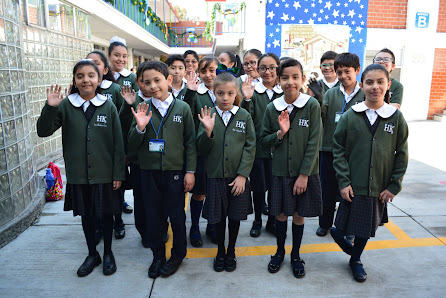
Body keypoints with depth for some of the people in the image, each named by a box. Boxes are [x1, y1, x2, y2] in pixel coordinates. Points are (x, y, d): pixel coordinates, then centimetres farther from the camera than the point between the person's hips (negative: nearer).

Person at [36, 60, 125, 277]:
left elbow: (118, 143, -5)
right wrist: (50, 108, -21)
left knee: (105, 214, 12)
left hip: (104, 174, -1)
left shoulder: (108, 106, -6)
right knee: (86, 214, 16)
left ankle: (108, 254, 34)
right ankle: (92, 254, 37)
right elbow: (43, 131, -5)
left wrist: (118, 173, -5)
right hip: (78, 175, 2)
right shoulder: (66, 105, -3)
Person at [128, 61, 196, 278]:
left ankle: (178, 254, 32)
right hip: (149, 171, 2)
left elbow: (190, 142, 0)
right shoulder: (142, 109, 1)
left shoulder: (182, 108, -3)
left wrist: (190, 171, -4)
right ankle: (158, 256, 33)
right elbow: (132, 145, 1)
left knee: (176, 215, 10)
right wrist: (140, 128, -19)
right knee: (153, 215, 13)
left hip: (175, 171, -2)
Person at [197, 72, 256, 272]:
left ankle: (231, 252, 34)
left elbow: (250, 147, -3)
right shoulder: (208, 116, -1)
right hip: (216, 175, 0)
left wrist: (242, 175, -10)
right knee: (218, 217, 12)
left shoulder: (244, 116, -2)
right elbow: (202, 150, -2)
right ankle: (220, 252, 34)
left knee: (235, 217, 12)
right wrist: (208, 131, -21)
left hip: (238, 177, 0)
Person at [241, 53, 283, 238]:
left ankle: (272, 222, 30)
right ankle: (257, 221, 30)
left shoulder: (284, 92, 3)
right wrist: (246, 100, -28)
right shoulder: (252, 91, -3)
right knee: (258, 187, 8)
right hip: (257, 148, -1)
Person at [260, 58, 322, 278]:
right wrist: (280, 133, -16)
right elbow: (264, 140, 5)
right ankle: (280, 251, 35)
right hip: (280, 171, 1)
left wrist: (304, 175, -12)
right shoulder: (272, 108, -1)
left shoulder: (312, 105, -8)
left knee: (299, 214, 11)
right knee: (280, 214, 11)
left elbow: (314, 143, -9)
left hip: (305, 172, -1)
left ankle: (296, 255, 33)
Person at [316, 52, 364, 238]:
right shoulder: (330, 93, 3)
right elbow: (320, 117, -10)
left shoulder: (365, 95, 0)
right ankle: (325, 223, 31)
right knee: (327, 189, 12)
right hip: (329, 149, 1)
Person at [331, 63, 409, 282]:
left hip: (379, 187, 2)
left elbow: (401, 154, 2)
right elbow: (338, 150, -4)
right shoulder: (350, 116, -5)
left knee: (366, 227, 16)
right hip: (353, 185, -2)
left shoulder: (396, 117, -2)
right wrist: (343, 181, -10)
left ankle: (355, 260, 39)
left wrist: (394, 186, -1)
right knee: (346, 224, 5)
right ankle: (338, 234, 39)